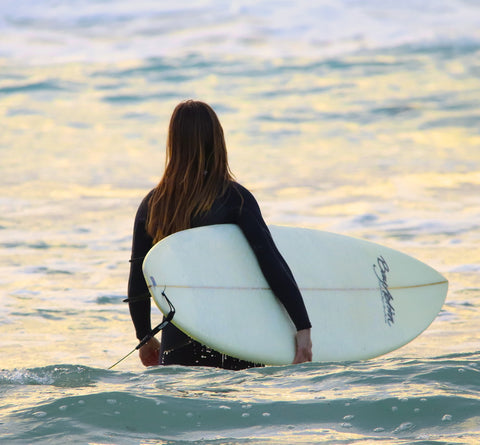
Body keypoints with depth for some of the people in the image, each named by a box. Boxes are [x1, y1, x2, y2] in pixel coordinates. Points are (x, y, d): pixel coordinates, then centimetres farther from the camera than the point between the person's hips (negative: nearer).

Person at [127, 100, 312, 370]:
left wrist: (145, 338, 22)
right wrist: (303, 327, -13)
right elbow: (272, 262, -13)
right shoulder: (234, 198, -5)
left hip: (179, 344, 2)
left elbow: (138, 282, 8)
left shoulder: (153, 205, 4)